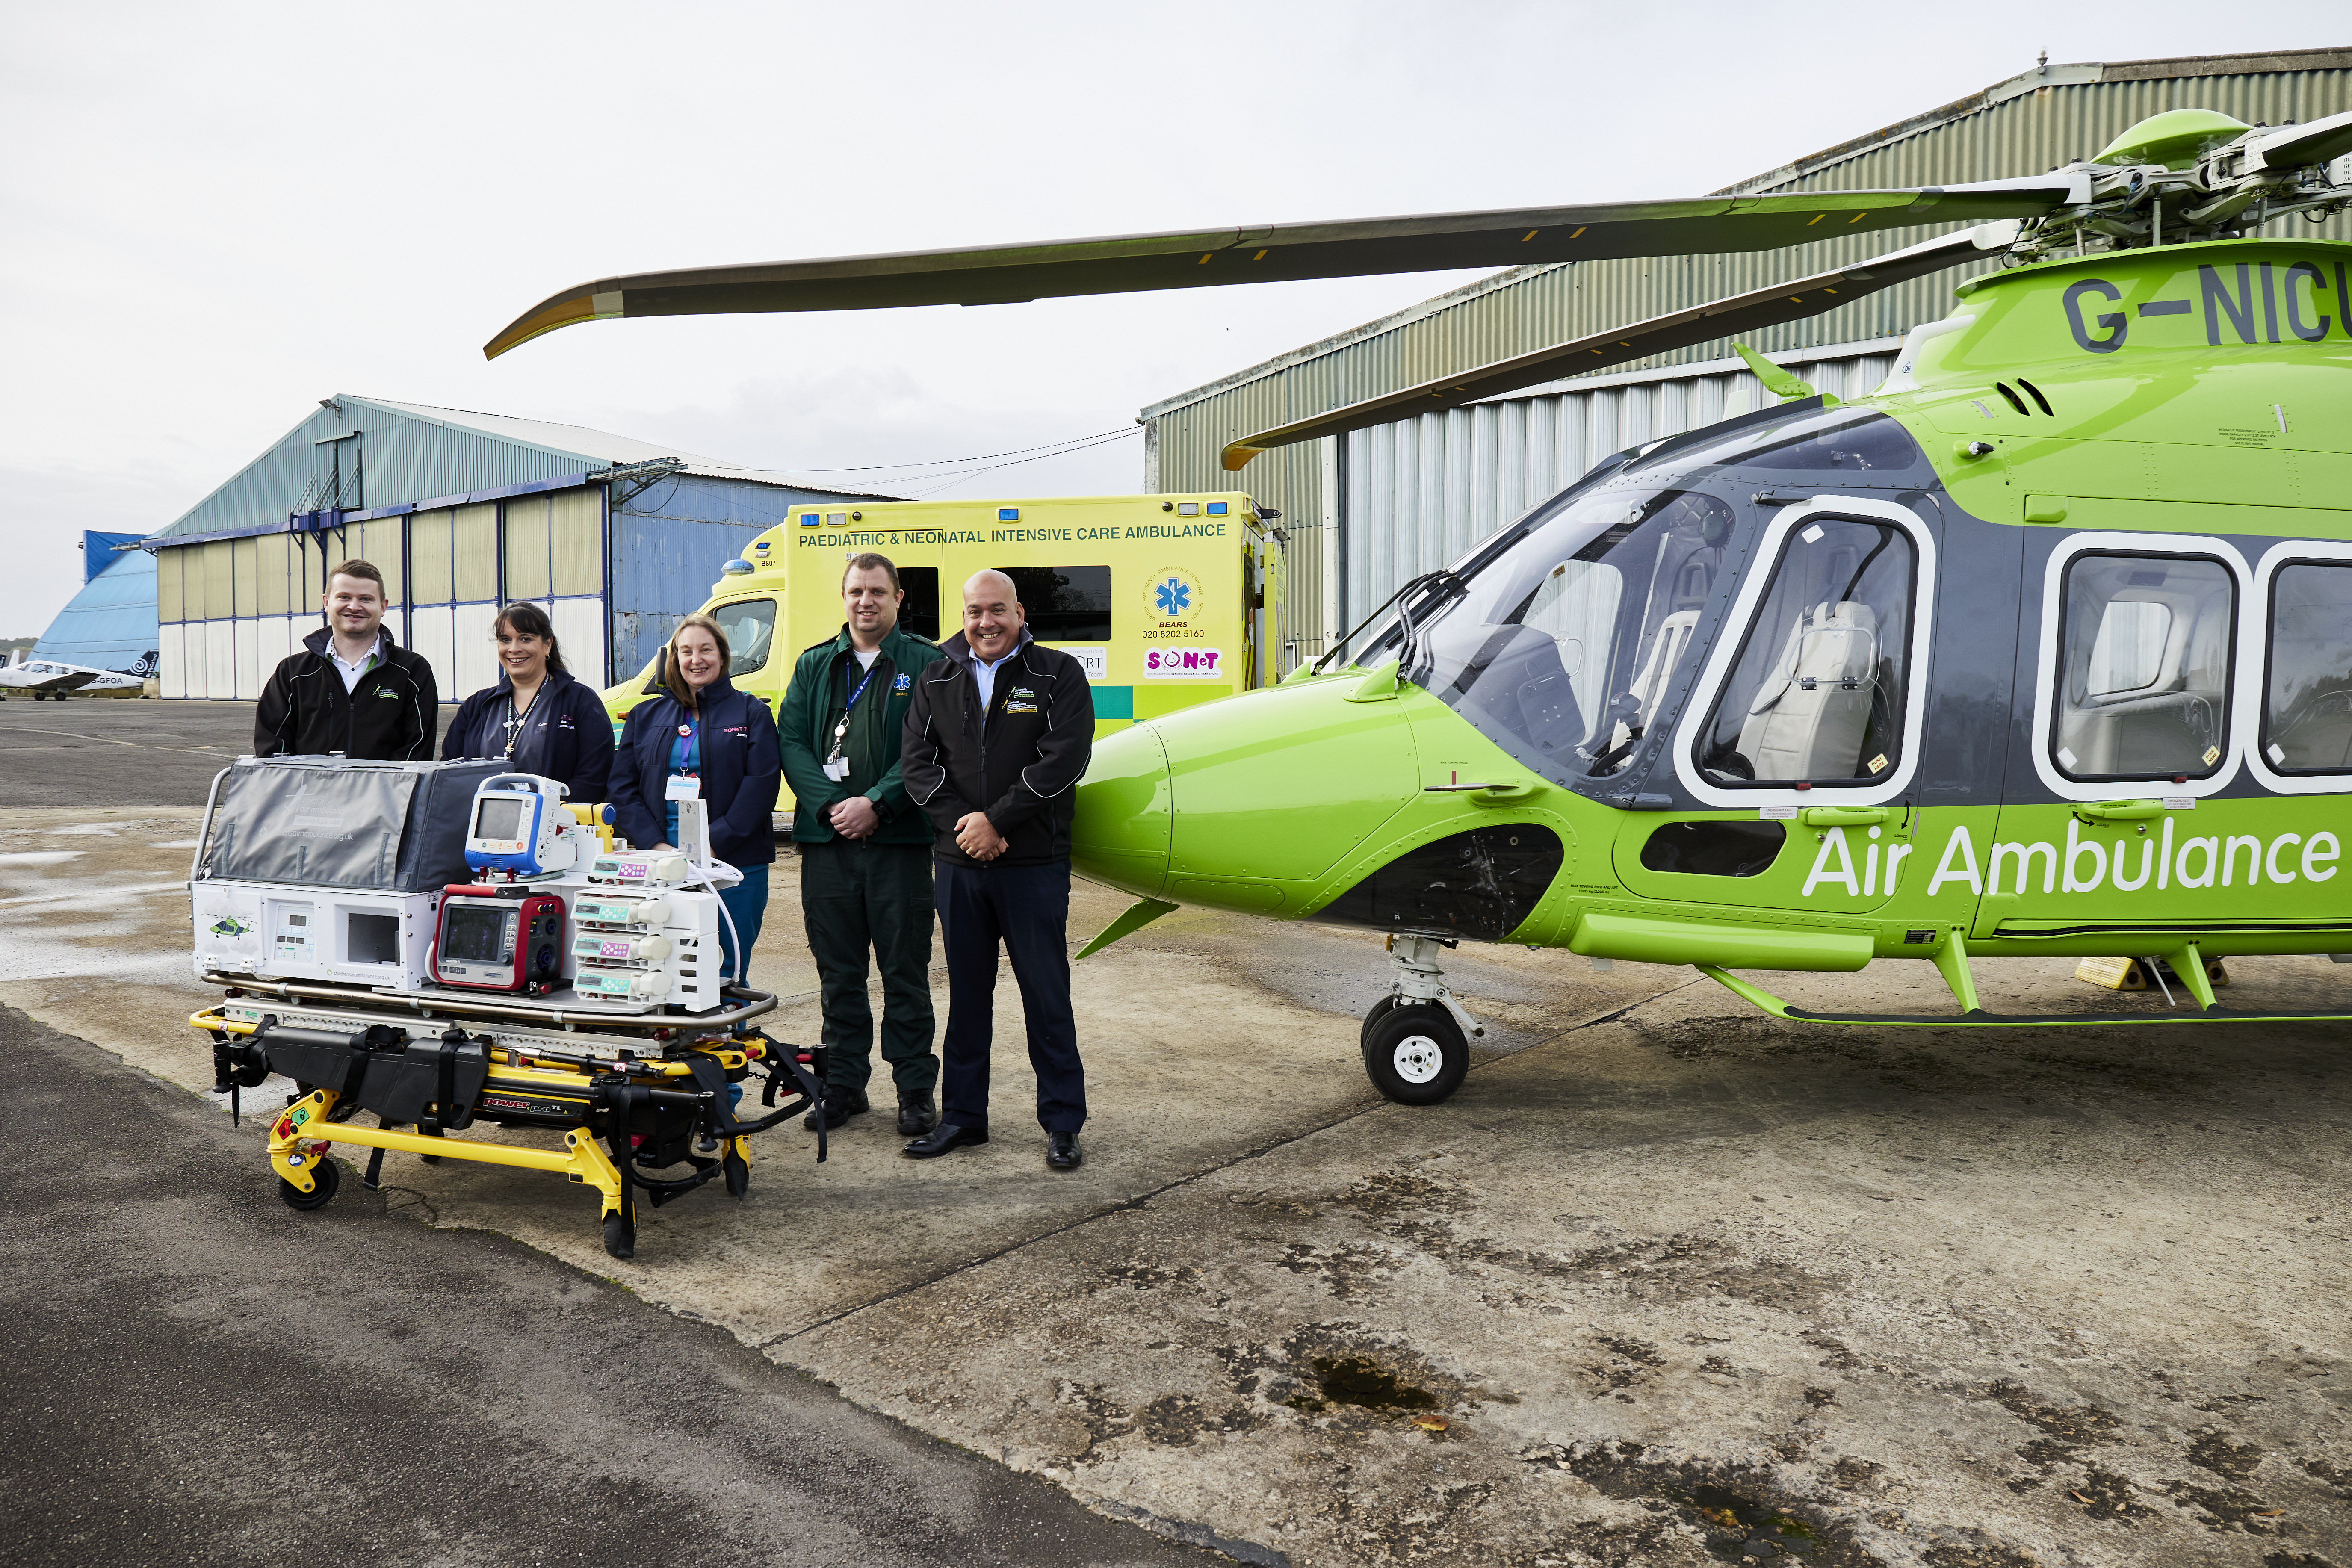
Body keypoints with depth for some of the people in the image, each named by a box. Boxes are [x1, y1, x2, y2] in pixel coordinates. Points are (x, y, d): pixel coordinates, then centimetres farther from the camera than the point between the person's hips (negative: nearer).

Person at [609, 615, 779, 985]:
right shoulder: (645, 716, 16)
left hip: (733, 864, -2)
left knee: (725, 978, -2)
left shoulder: (751, 714, 7)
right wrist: (656, 846, -7)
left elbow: (761, 787, -4)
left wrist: (713, 844, -13)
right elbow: (622, 788, 9)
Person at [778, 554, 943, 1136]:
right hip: (827, 840, 3)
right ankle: (845, 1083, 23)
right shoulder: (814, 664, 13)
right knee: (839, 972, 11)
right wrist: (831, 805, -9)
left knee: (905, 972, 3)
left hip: (900, 840, -3)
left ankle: (915, 1089, 14)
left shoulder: (926, 663, 2)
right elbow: (791, 740, 5)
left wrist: (875, 803, -14)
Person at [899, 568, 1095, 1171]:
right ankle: (962, 1115, 25)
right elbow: (917, 762, 4)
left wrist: (996, 820, -15)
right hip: (958, 864, 4)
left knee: (1047, 995, 1)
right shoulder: (937, 681, 11)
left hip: (1034, 863, -3)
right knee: (966, 993, 13)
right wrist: (961, 823, -11)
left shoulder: (1058, 674, 0)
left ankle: (1063, 1123, 12)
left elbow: (1063, 760, -11)